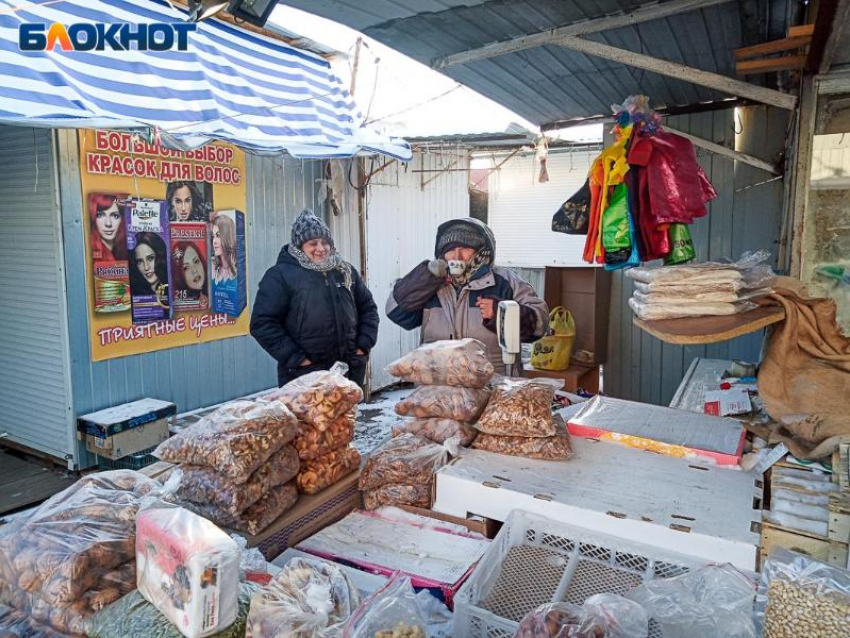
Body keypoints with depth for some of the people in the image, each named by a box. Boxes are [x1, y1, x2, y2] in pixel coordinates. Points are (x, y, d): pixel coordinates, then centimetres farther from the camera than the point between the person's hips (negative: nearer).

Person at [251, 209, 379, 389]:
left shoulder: (345, 271, 12)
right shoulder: (280, 275, -5)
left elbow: (367, 307, 19)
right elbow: (262, 323, -9)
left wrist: (364, 344, 5)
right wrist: (295, 358, -14)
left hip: (350, 369, 5)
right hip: (304, 374, -5)